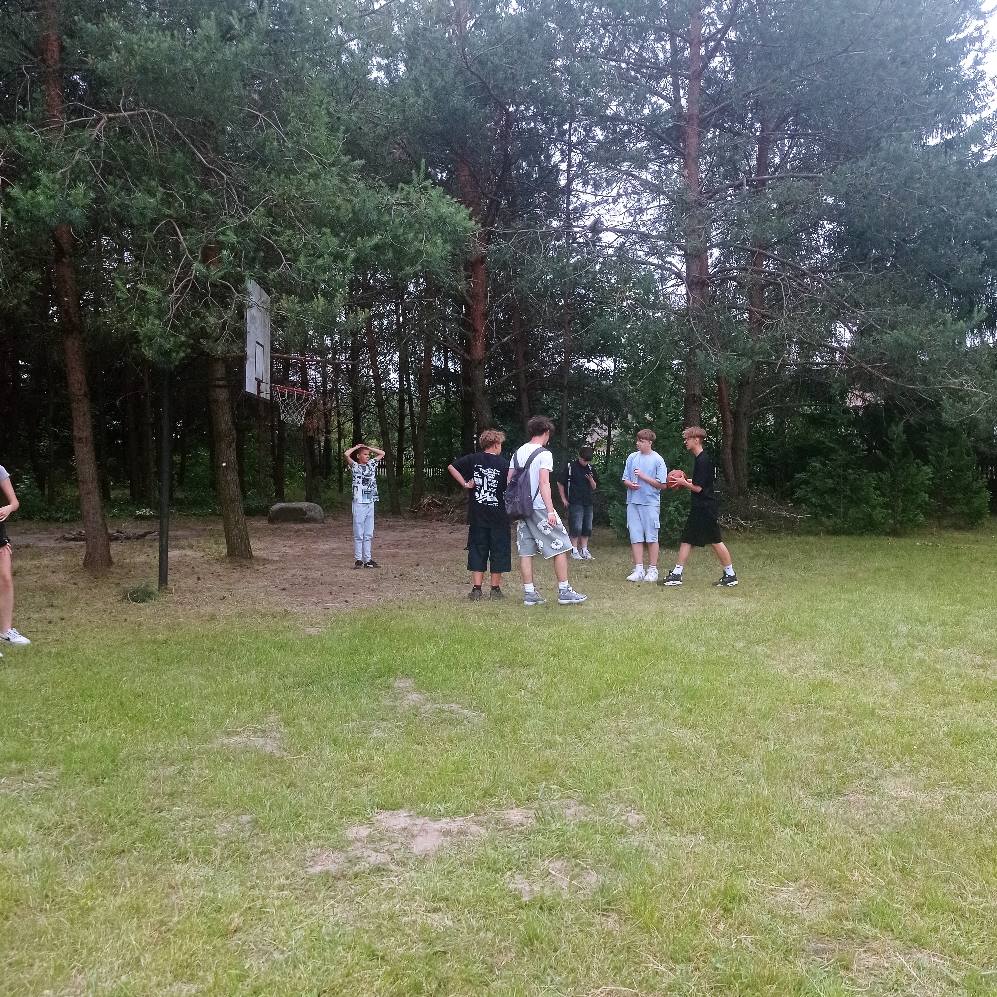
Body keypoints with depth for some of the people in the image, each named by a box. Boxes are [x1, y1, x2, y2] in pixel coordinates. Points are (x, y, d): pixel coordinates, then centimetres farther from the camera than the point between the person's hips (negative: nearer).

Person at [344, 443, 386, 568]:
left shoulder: (371, 465, 12)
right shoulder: (355, 466, -4)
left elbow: (382, 453, 21)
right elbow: (346, 454, -20)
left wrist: (368, 447, 12)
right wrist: (357, 446, -4)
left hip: (370, 503, 6)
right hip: (359, 503, -6)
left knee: (369, 534, 8)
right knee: (359, 533, -1)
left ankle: (368, 559, 13)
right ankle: (358, 559, 3)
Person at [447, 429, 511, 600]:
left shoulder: (473, 459, 2)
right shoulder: (503, 463, -6)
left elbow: (451, 467, -2)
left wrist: (464, 484, -1)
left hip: (477, 515, 2)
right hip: (499, 515, -2)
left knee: (477, 549, 7)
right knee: (498, 550, 8)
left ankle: (476, 588, 3)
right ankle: (495, 588, 12)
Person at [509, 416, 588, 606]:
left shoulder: (518, 453, 12)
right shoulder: (544, 454, -8)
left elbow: (509, 480, 11)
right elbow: (544, 483, -17)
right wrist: (550, 510, -19)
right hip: (540, 507, -7)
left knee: (526, 551, 7)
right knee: (560, 547, 1)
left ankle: (529, 593, 8)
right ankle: (564, 591, 2)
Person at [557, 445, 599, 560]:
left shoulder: (591, 469, 9)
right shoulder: (570, 467, -5)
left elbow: (594, 487, 14)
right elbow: (560, 483, 1)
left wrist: (591, 479, -7)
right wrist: (564, 499, 0)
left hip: (588, 503, 5)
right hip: (575, 503, -5)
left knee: (587, 528, 8)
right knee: (576, 527, -8)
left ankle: (584, 550, 17)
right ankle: (574, 551, 0)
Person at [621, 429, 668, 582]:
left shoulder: (658, 460, -3)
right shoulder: (632, 457, 9)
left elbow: (662, 484, -5)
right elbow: (625, 479, 13)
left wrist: (644, 476, -12)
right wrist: (630, 484, -9)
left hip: (651, 503, -4)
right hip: (633, 502, 4)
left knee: (651, 538, 2)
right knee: (636, 537, 3)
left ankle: (652, 570, 10)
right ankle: (638, 570, 8)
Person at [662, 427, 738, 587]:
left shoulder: (703, 461, -18)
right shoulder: (700, 459, 13)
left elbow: (698, 488, -20)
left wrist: (684, 483, -5)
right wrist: (687, 481, 12)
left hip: (705, 509, -10)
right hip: (699, 508, 10)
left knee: (715, 541, -2)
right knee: (686, 540, 9)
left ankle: (730, 575, 7)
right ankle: (676, 575, 11)